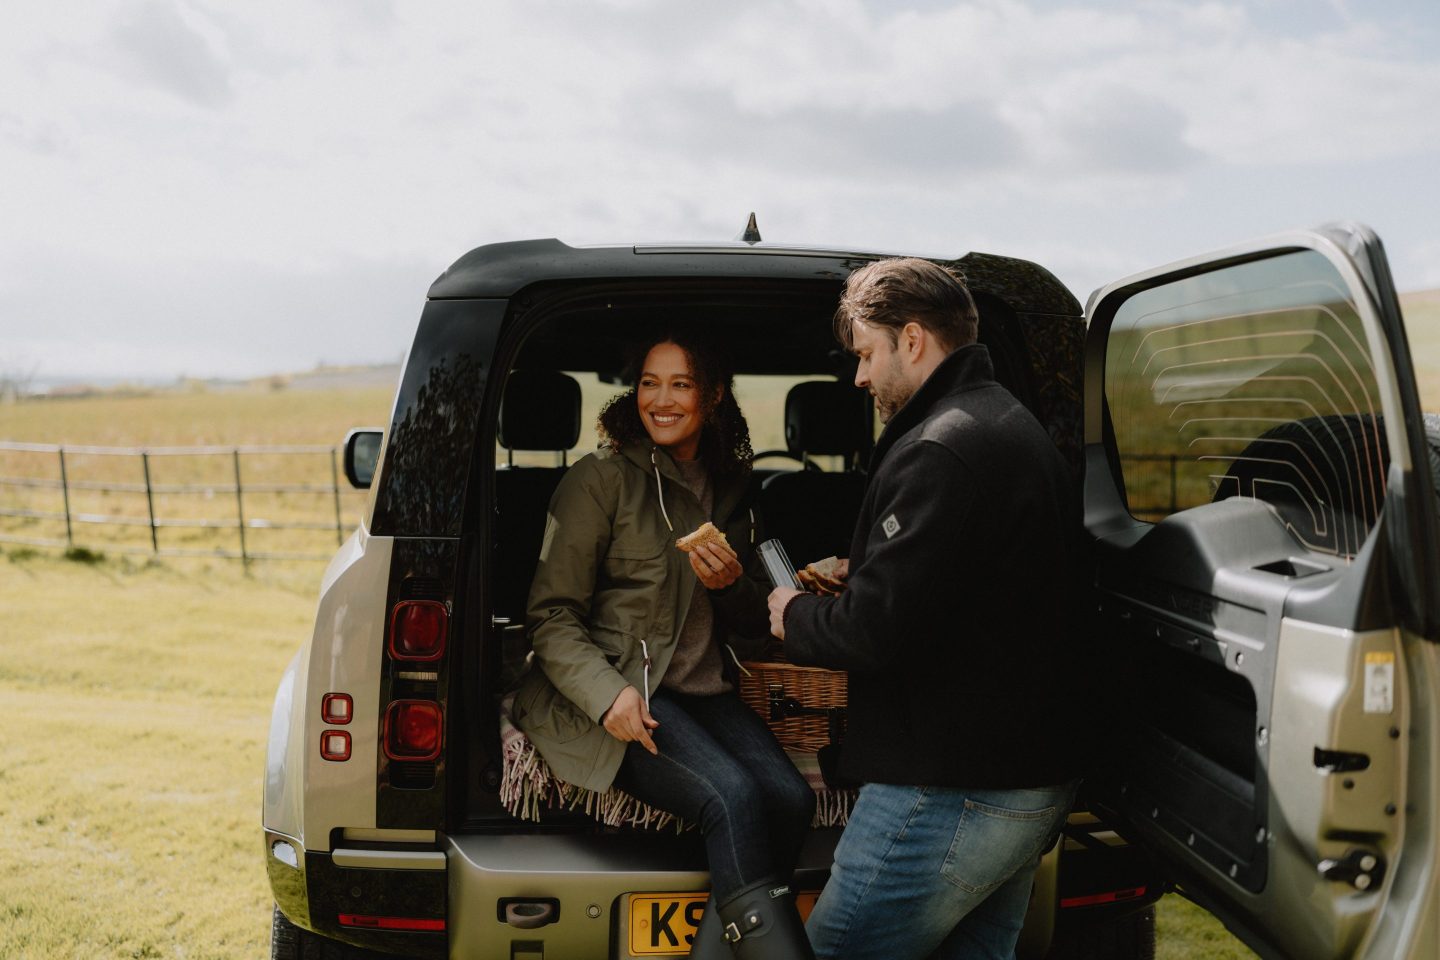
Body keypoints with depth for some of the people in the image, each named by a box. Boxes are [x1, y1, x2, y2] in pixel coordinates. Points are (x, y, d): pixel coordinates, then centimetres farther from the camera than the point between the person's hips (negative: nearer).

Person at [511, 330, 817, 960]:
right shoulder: (601, 479, 0)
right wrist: (608, 694, -20)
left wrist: (733, 587, -3)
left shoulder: (732, 490, 16)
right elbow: (551, 616, -4)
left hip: (706, 693, 5)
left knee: (792, 798, -22)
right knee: (733, 796, -29)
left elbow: (753, 636, 20)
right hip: (613, 692, -5)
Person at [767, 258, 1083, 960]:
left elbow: (877, 631, -23)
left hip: (948, 795, -11)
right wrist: (861, 578, 15)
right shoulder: (1018, 430, 15)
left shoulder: (939, 448, -19)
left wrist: (795, 618, -4)